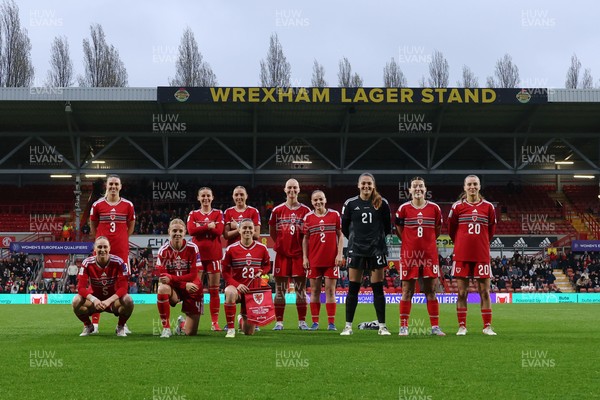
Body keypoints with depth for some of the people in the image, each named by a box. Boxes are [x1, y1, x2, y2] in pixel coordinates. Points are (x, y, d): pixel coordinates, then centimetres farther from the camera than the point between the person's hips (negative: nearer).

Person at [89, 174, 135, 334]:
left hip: (121, 250, 1)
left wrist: (122, 239, 7)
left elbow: (131, 225, 14)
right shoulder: (98, 205, 3)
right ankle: (94, 323, 3)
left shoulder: (128, 205, 4)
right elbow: (93, 225, 12)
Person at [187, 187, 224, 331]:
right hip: (197, 254, 1)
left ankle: (215, 322, 3)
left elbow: (219, 231, -8)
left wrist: (201, 228, -9)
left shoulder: (218, 214, 9)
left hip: (214, 254, 0)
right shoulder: (193, 214, 11)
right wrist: (209, 226, -11)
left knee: (214, 290, 0)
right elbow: (191, 230, -8)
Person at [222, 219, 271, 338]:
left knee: (249, 331, 3)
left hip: (254, 289, 2)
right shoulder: (231, 249, -7)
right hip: (236, 286, -2)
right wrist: (237, 285, -20)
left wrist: (261, 272, -11)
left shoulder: (262, 248, -1)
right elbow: (225, 272, -4)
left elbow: (267, 265, 13)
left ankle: (242, 318, 43)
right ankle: (231, 329, -25)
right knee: (230, 293, -43)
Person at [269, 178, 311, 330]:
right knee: (280, 290, 2)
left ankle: (302, 321, 9)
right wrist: (282, 244, 6)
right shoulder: (277, 210, 5)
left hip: (299, 254, 0)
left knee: (301, 289, 2)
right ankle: (279, 322, 7)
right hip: (282, 254, 0)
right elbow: (272, 232, 13)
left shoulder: (305, 211, 4)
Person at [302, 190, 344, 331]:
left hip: (331, 259, -1)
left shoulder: (334, 215, 4)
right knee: (315, 290, 3)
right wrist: (305, 257, 2)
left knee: (330, 290, 0)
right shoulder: (308, 217, 6)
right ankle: (315, 322, 9)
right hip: (314, 260, 1)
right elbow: (305, 239, 9)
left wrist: (340, 254, -3)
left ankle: (331, 322, 4)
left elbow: (340, 235, 5)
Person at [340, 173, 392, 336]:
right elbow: (344, 227, 10)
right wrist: (355, 238, 11)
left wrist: (377, 238, 12)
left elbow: (387, 226, 9)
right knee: (353, 288, 1)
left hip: (377, 249, 0)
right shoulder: (350, 203, 2)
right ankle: (348, 326, 6)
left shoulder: (382, 203, 0)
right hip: (356, 249, 0)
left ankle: (382, 326, 8)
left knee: (378, 288, 2)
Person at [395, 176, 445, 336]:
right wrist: (410, 243, 7)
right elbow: (399, 230, 10)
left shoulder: (434, 208, 3)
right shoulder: (403, 208, -1)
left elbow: (437, 230, 14)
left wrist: (427, 243, 9)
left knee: (430, 291, 4)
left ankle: (435, 326, 8)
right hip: (409, 254, -1)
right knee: (407, 291, 2)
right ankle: (403, 326, 7)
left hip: (429, 255, 1)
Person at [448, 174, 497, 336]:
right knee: (462, 292, 1)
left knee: (484, 291, 1)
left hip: (482, 255, 1)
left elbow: (491, 231, 15)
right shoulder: (457, 207, 2)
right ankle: (462, 326, 8)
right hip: (462, 255, -1)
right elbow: (451, 230, 12)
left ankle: (487, 326, 7)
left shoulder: (488, 207, 5)